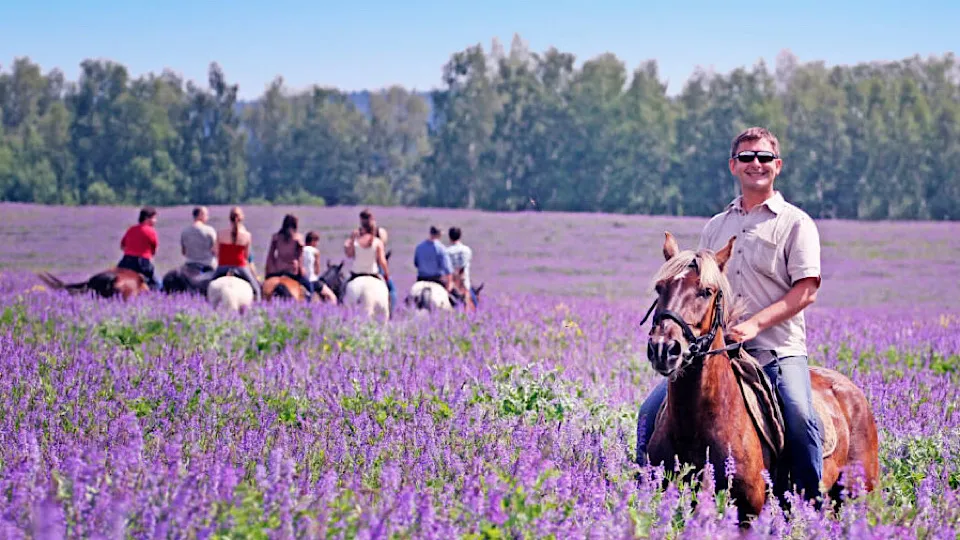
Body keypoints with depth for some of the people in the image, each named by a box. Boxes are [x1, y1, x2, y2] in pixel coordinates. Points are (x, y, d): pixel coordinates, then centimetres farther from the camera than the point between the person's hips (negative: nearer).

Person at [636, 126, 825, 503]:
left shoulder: (795, 223, 3)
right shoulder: (716, 226, 19)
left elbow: (806, 290, -6)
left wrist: (755, 324, -18)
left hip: (777, 349, -5)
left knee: (800, 416, -30)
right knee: (652, 410, -8)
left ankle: (814, 504, -16)